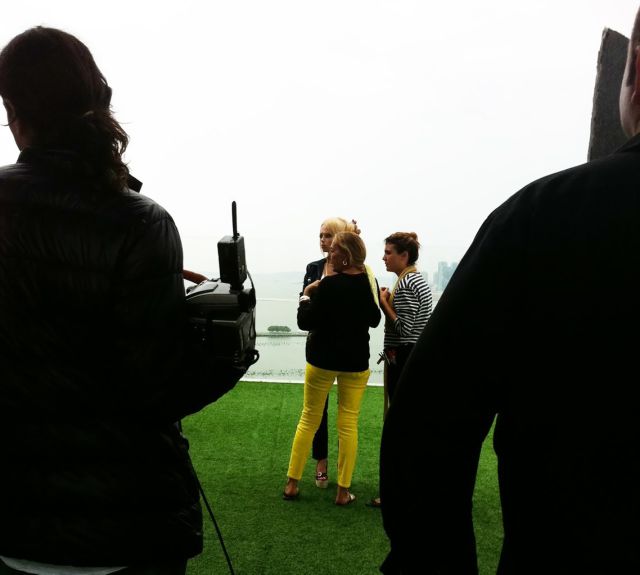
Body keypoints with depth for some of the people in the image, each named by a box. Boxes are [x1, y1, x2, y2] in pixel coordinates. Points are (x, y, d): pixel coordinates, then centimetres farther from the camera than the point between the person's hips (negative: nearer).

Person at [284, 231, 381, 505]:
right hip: (356, 361, 3)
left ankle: (292, 484, 17)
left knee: (308, 420, 10)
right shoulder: (370, 282, -2)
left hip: (323, 359, -3)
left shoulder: (329, 284, -18)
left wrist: (306, 296, -2)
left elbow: (305, 323, -16)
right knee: (349, 425, 8)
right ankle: (343, 491, 11)